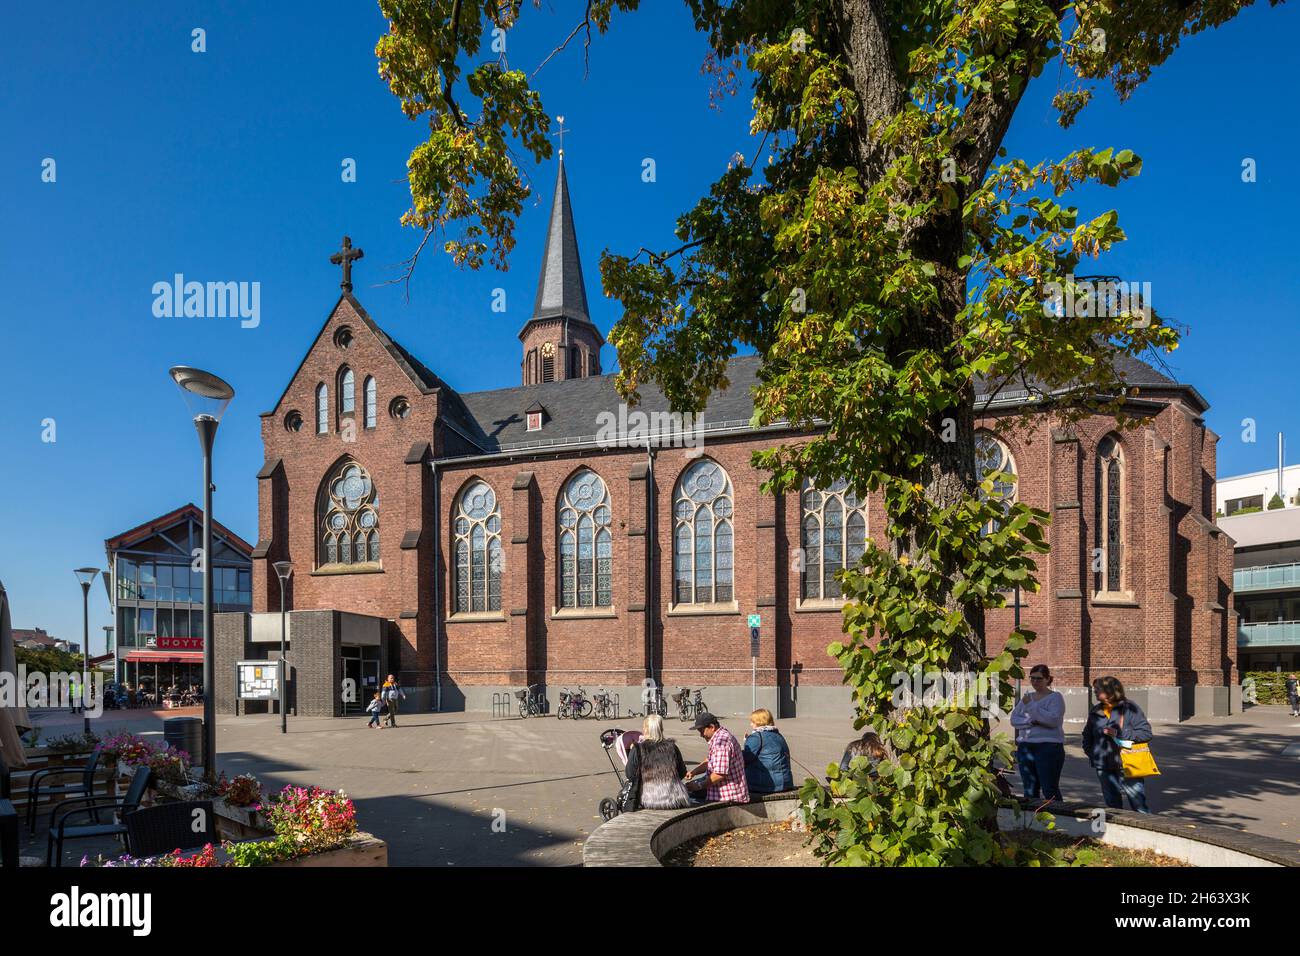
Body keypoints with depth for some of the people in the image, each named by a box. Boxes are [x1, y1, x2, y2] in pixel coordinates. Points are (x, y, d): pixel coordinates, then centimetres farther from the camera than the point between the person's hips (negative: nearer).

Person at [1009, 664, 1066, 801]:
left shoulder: (1055, 697, -2)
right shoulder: (1027, 698, 16)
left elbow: (1053, 720, -17)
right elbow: (1014, 719, 6)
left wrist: (1032, 706, -17)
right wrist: (1031, 721, -12)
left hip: (1048, 747, -6)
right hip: (1025, 747, 6)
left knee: (1050, 791, -6)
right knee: (1029, 791, 10)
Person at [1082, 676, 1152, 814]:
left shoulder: (1129, 708, -5)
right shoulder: (1095, 712, 11)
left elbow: (1146, 733, -11)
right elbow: (1087, 735, 25)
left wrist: (1120, 733, -18)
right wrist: (1090, 752, 11)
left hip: (1127, 766, -5)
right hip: (1104, 768, 5)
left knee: (1139, 805, -4)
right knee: (1112, 805, 12)